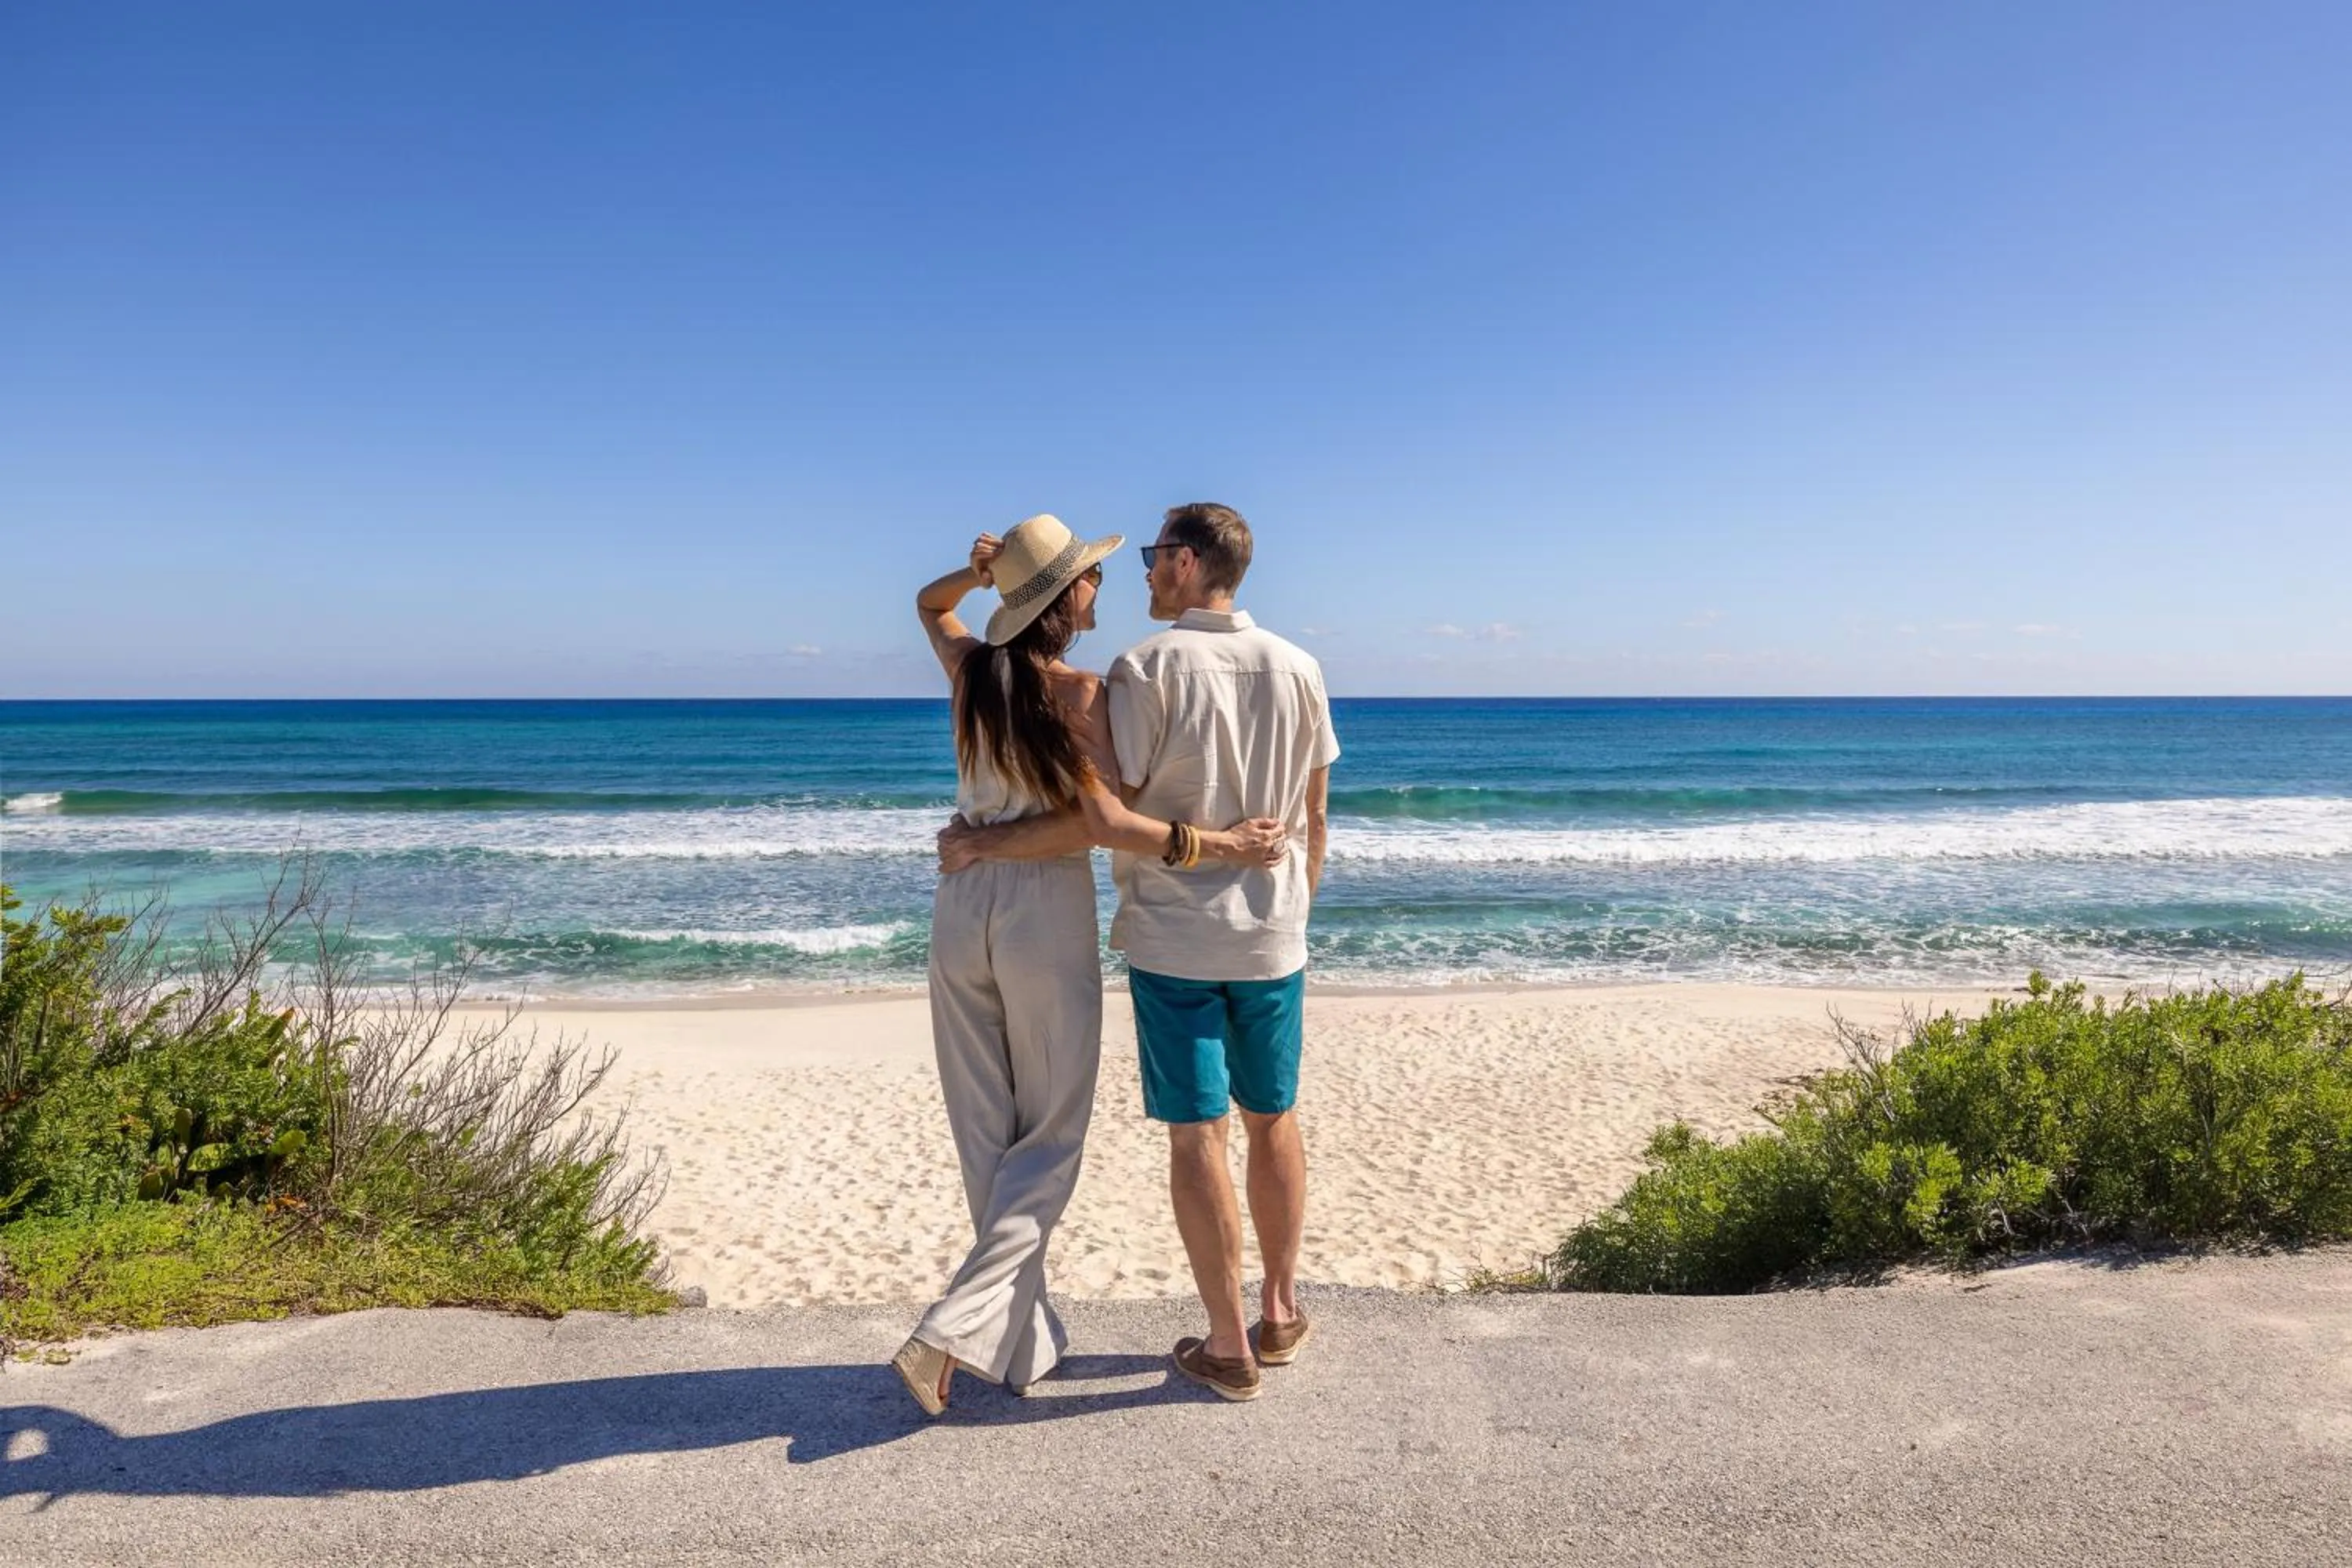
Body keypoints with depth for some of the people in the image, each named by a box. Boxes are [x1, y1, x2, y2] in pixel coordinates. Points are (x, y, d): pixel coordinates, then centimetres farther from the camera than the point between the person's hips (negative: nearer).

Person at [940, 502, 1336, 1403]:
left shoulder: (1144, 671, -13)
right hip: (1271, 939, 5)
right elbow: (1314, 819, 7)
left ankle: (1228, 1347, 13)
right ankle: (1281, 1313, 30)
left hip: (1172, 939, -4)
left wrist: (988, 844, -5)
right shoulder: (1297, 670, 2)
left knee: (1197, 1133, 4)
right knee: (1273, 1120, 17)